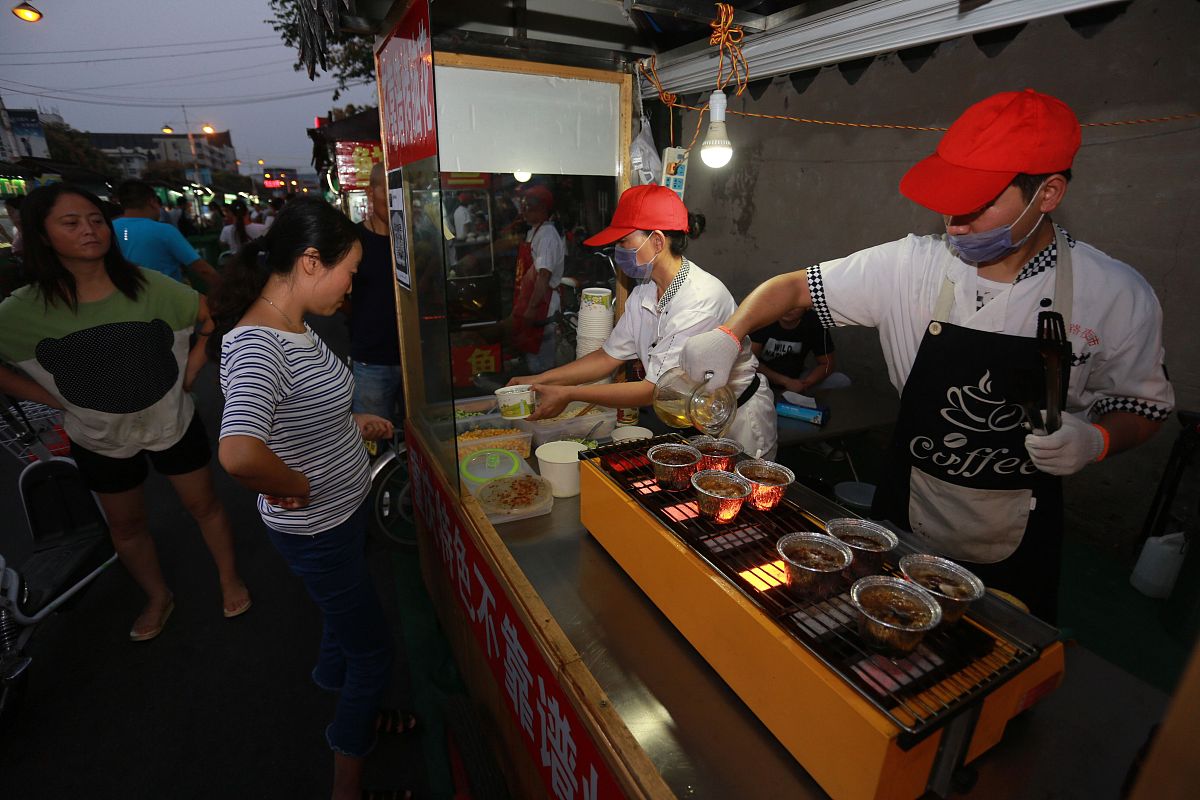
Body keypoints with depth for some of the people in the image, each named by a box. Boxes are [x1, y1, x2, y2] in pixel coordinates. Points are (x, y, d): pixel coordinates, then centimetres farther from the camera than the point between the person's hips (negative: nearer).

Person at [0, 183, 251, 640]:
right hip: (99, 439, 2)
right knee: (126, 525, 18)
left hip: (173, 423, -1)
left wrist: (191, 368, -7)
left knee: (203, 505, 12)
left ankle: (230, 581, 34)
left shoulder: (149, 286, -15)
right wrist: (54, 399, -8)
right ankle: (158, 598, 41)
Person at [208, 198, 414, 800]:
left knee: (345, 620, 30)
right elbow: (239, 453, -47)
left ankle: (355, 714, 58)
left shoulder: (293, 327, 0)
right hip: (315, 529, -9)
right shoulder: (256, 346, -31)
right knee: (372, 649, 11)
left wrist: (351, 422, 6)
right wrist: (294, 488, -28)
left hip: (343, 510, 9)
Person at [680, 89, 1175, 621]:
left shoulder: (1118, 294, -11)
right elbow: (797, 287, -9)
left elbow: (1144, 406, 2)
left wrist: (1094, 439, -19)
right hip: (903, 521, 1)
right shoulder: (911, 265, -13)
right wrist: (730, 334, -24)